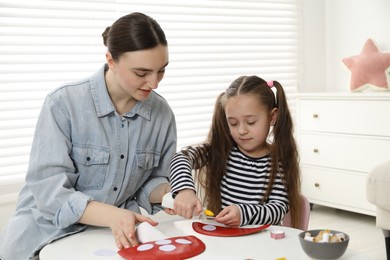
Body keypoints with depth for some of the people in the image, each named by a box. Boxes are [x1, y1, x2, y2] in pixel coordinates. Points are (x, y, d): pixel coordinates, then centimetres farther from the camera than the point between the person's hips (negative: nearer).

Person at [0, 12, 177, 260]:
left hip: (119, 236, 4)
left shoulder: (162, 112, -4)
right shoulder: (63, 104, -16)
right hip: (50, 235, -3)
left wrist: (168, 192, -16)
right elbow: (49, 190, -21)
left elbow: (152, 181, 7)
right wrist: (111, 215, -35)